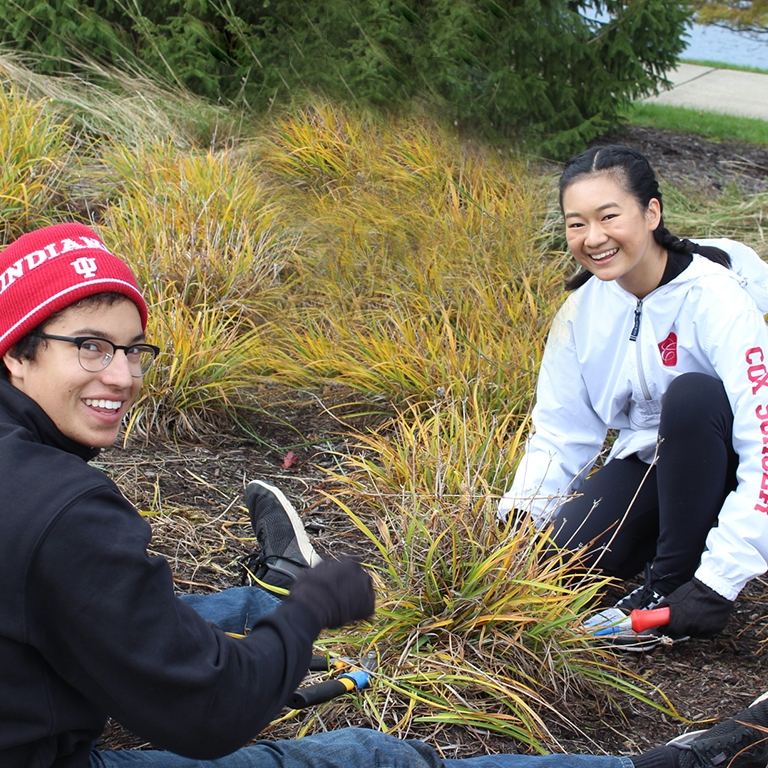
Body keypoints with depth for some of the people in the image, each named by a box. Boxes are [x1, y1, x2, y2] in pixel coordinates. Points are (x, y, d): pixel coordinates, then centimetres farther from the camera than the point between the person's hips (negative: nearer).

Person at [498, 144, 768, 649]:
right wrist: (517, 517, -15)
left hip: (721, 470, -4)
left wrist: (719, 582, -34)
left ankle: (672, 584, -18)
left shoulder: (716, 299, -24)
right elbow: (560, 432, 2)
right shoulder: (582, 310, -5)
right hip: (645, 464, 4)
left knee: (693, 393, -35)